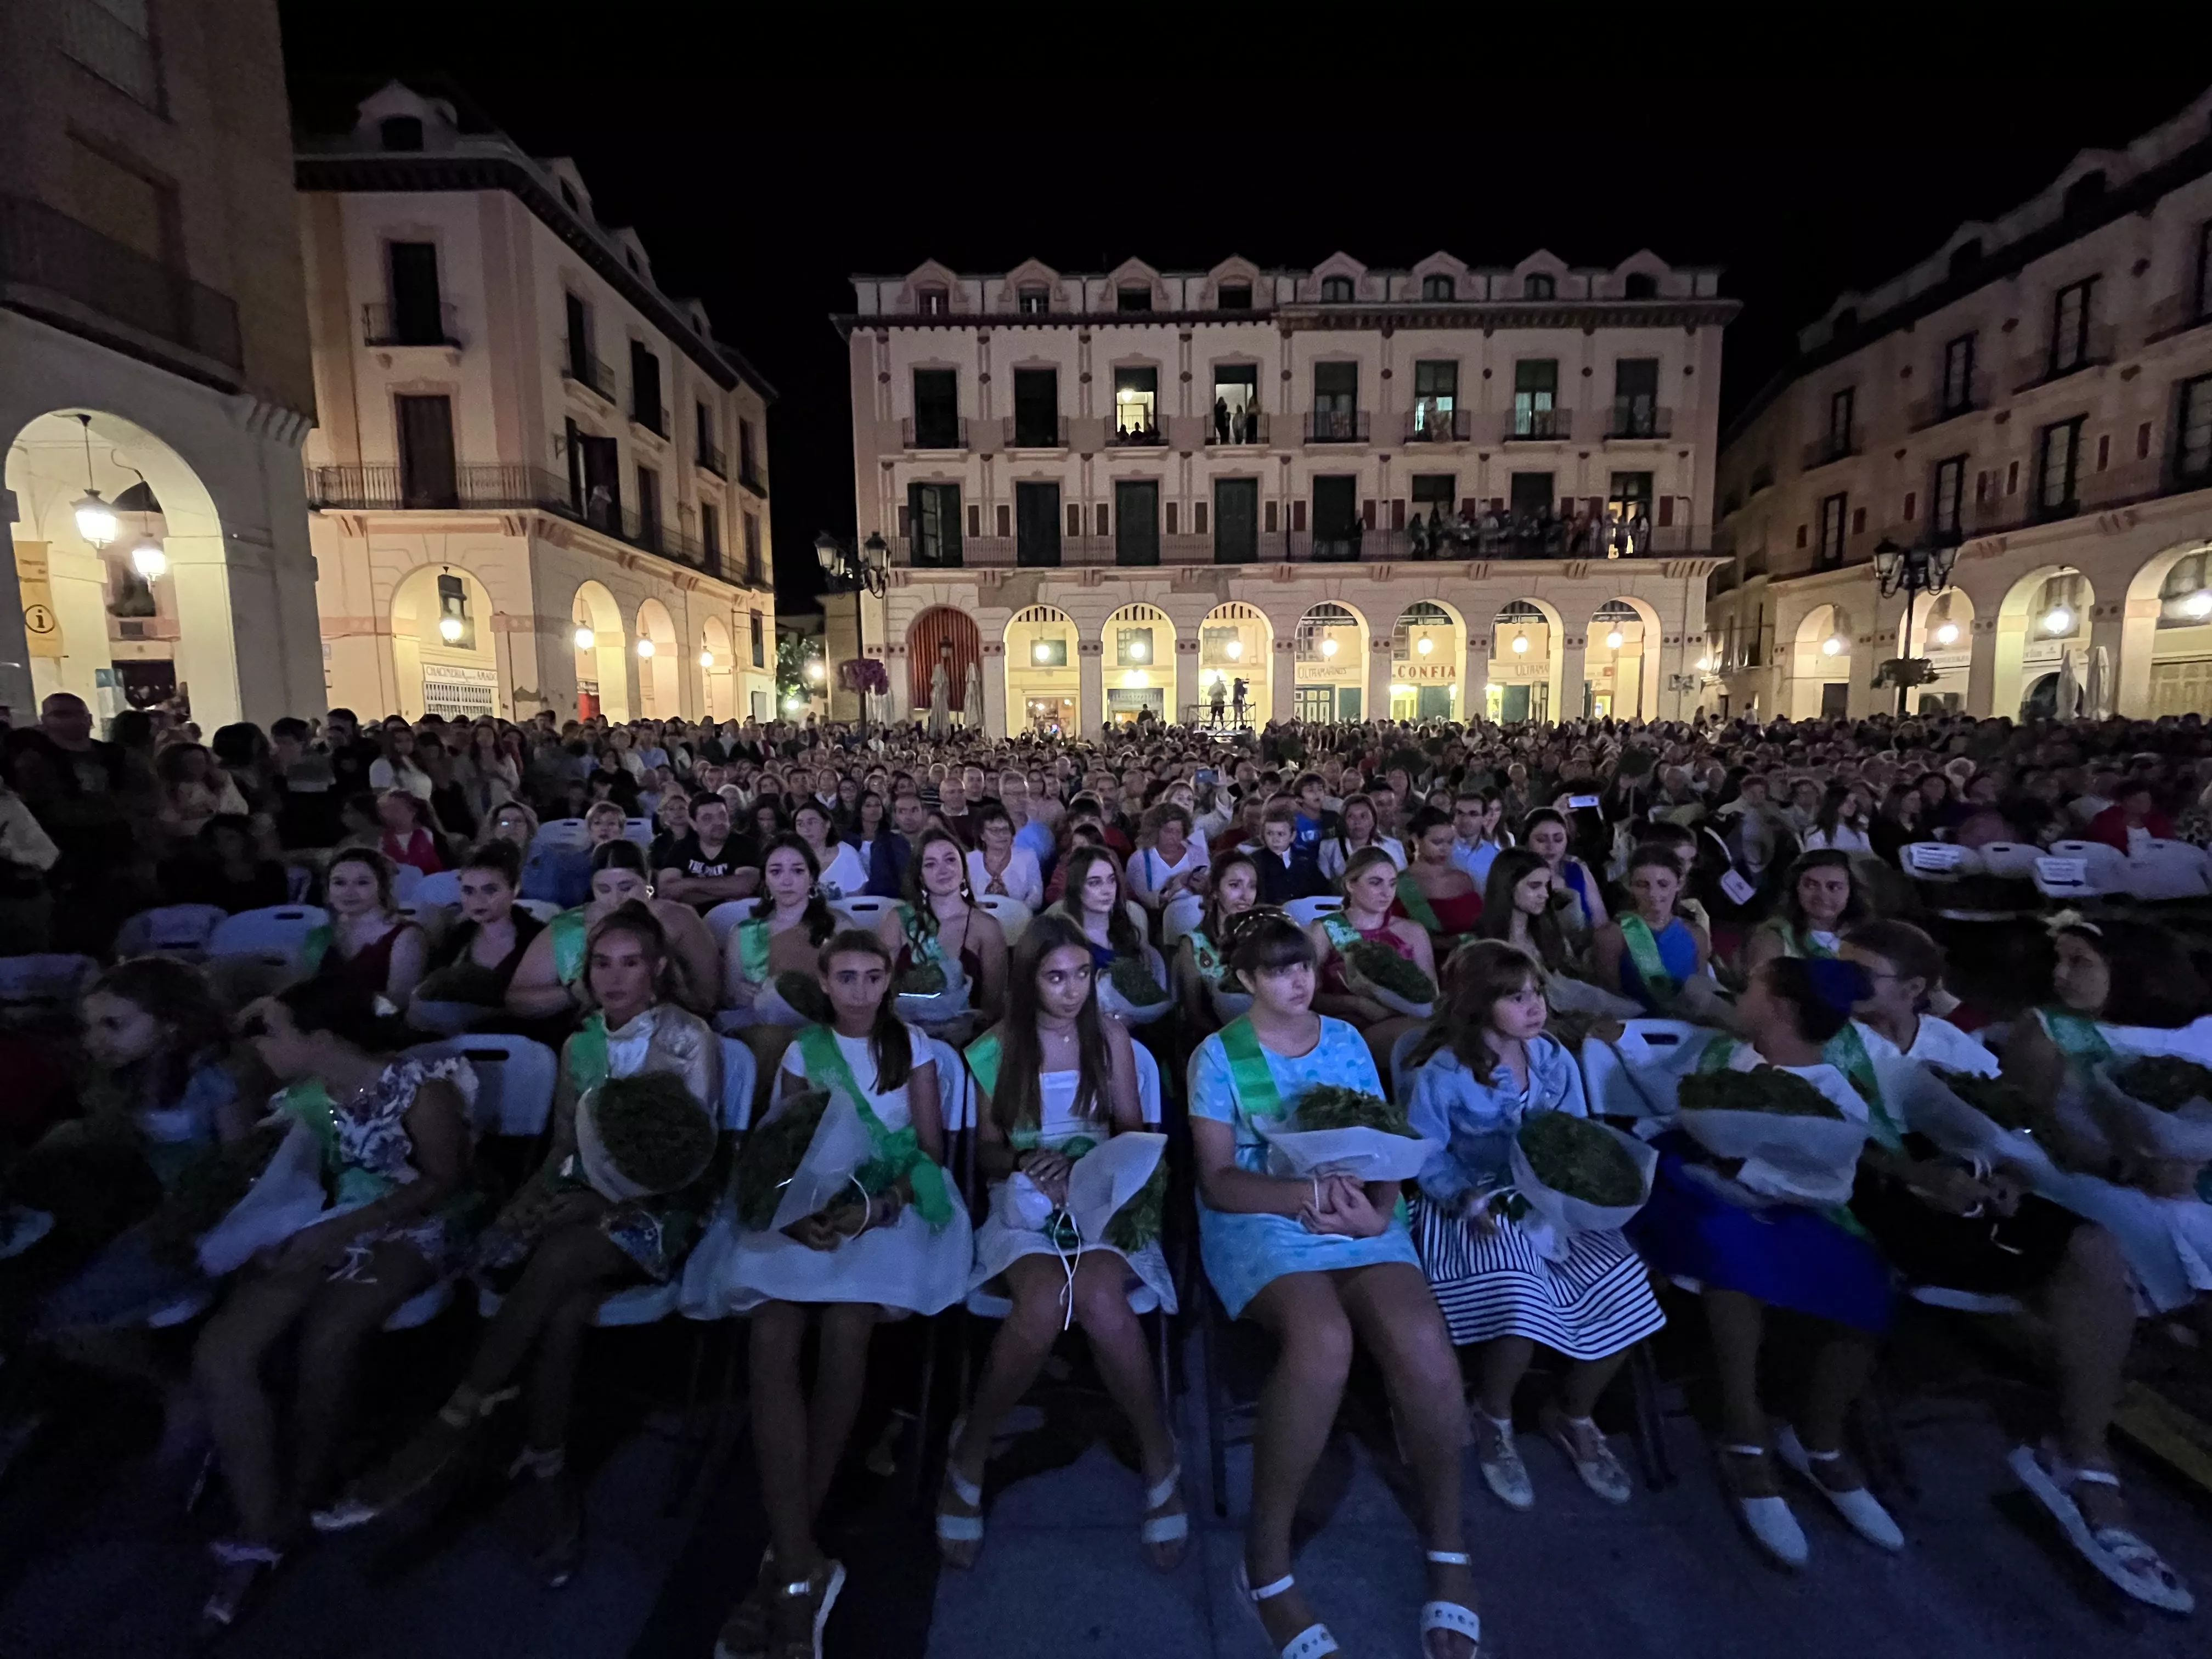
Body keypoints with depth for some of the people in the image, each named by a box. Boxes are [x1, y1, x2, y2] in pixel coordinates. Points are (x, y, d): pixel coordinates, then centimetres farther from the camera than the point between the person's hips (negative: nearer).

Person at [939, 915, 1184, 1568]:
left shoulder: (1111, 1036, 5)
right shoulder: (994, 1049, 3)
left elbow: (1132, 1130, 8)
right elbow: (987, 1150, 9)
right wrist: (1026, 1162, -12)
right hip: (1024, 1204, 0)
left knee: (1101, 1300, -33)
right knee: (1043, 1302, -33)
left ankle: (1160, 1458, -8)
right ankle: (969, 1457, -8)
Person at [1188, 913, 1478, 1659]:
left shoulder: (1346, 1040, 13)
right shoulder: (1219, 1054, 1)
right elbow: (1218, 1180, -5)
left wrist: (1378, 1209, -11)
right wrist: (1309, 1192, -21)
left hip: (1360, 1219, 4)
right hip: (1259, 1219, -3)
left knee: (1422, 1341, -26)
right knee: (1323, 1341, -33)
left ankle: (1447, 1552, 0)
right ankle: (1266, 1558, -11)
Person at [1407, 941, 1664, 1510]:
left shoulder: (1556, 1060, 6)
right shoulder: (1443, 1072, -11)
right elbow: (1426, 1157, -9)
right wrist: (1469, 1198, -23)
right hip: (1475, 1211, -5)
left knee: (1626, 1287, -16)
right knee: (1524, 1298, -30)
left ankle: (1573, 1415, 14)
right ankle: (1493, 1419, 6)